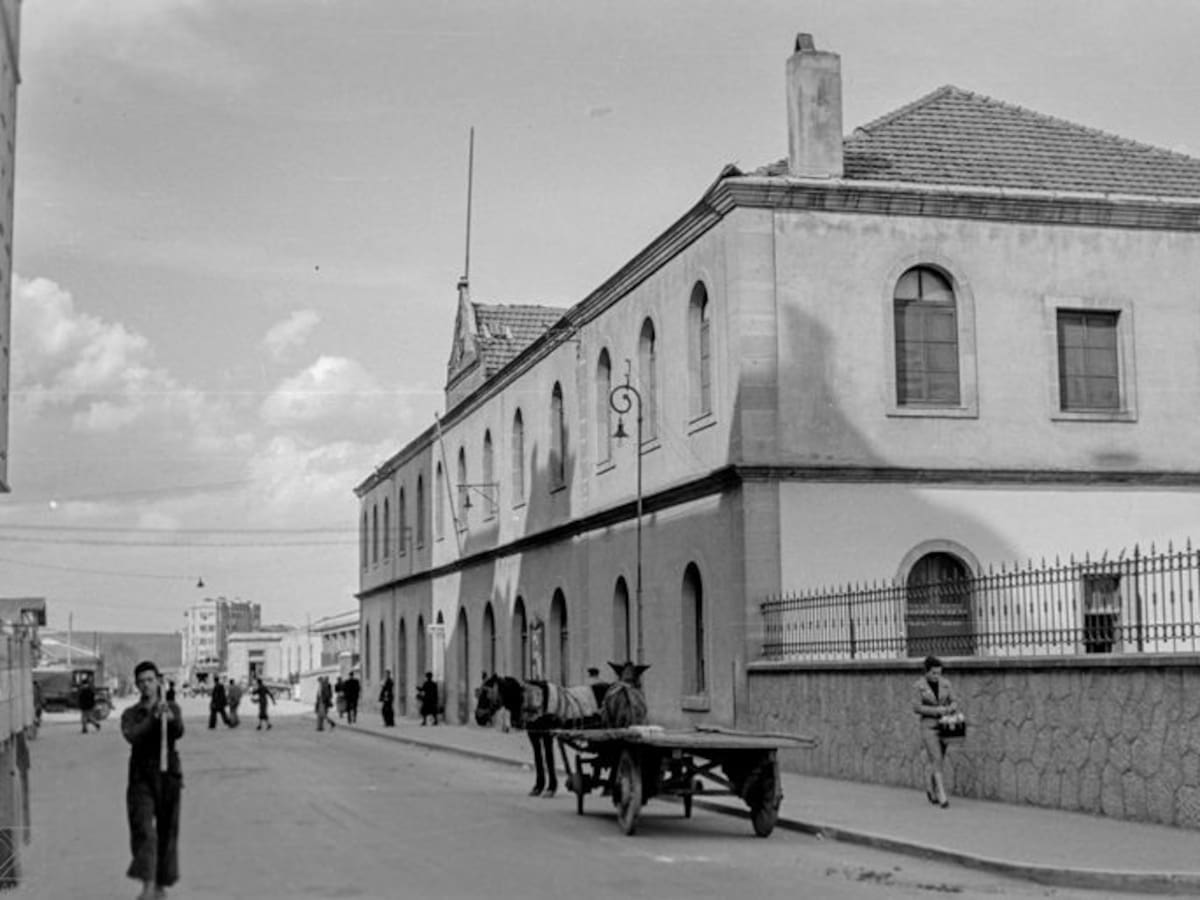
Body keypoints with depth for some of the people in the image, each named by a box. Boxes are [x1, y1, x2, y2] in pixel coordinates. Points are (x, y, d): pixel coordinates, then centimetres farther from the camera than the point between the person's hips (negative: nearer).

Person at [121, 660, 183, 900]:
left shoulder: (172, 709, 6)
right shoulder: (130, 714, 6)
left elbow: (178, 733, -14)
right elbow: (132, 736, -14)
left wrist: (170, 719, -35)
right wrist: (154, 718, -27)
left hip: (168, 775, 1)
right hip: (141, 777, -1)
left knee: (167, 830, 5)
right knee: (142, 828, -13)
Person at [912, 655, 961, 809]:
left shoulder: (945, 683, 3)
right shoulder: (918, 686, -8)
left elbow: (954, 702, 2)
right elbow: (917, 708, -14)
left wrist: (950, 709, -21)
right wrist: (937, 710, -21)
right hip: (928, 726, -4)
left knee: (938, 759, 11)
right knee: (937, 760, -14)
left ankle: (931, 788, 35)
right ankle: (942, 797, -14)